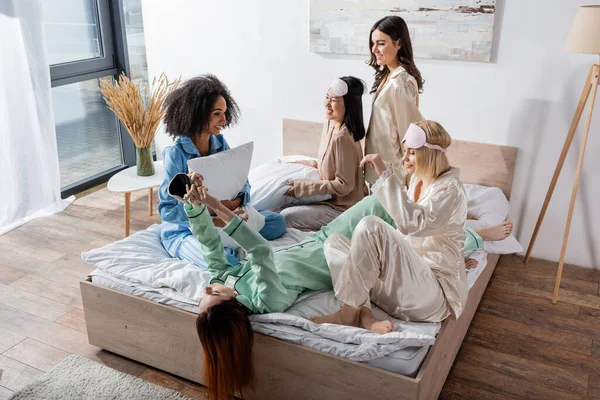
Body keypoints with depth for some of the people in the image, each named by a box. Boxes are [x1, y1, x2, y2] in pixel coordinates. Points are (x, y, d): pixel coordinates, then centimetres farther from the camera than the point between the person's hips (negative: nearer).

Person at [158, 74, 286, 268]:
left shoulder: (220, 143, -1)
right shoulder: (176, 154, -19)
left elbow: (242, 184, 1)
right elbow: (167, 210, -20)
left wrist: (235, 203, -22)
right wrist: (209, 218, -29)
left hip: (222, 220, 6)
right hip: (184, 229, -6)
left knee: (277, 221, -4)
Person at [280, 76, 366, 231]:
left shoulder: (342, 137, -26)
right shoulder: (329, 125, 2)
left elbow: (344, 185, -23)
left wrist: (301, 187, -20)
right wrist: (300, 164, 9)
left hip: (343, 208, -9)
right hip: (331, 200, 9)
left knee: (285, 217, -15)